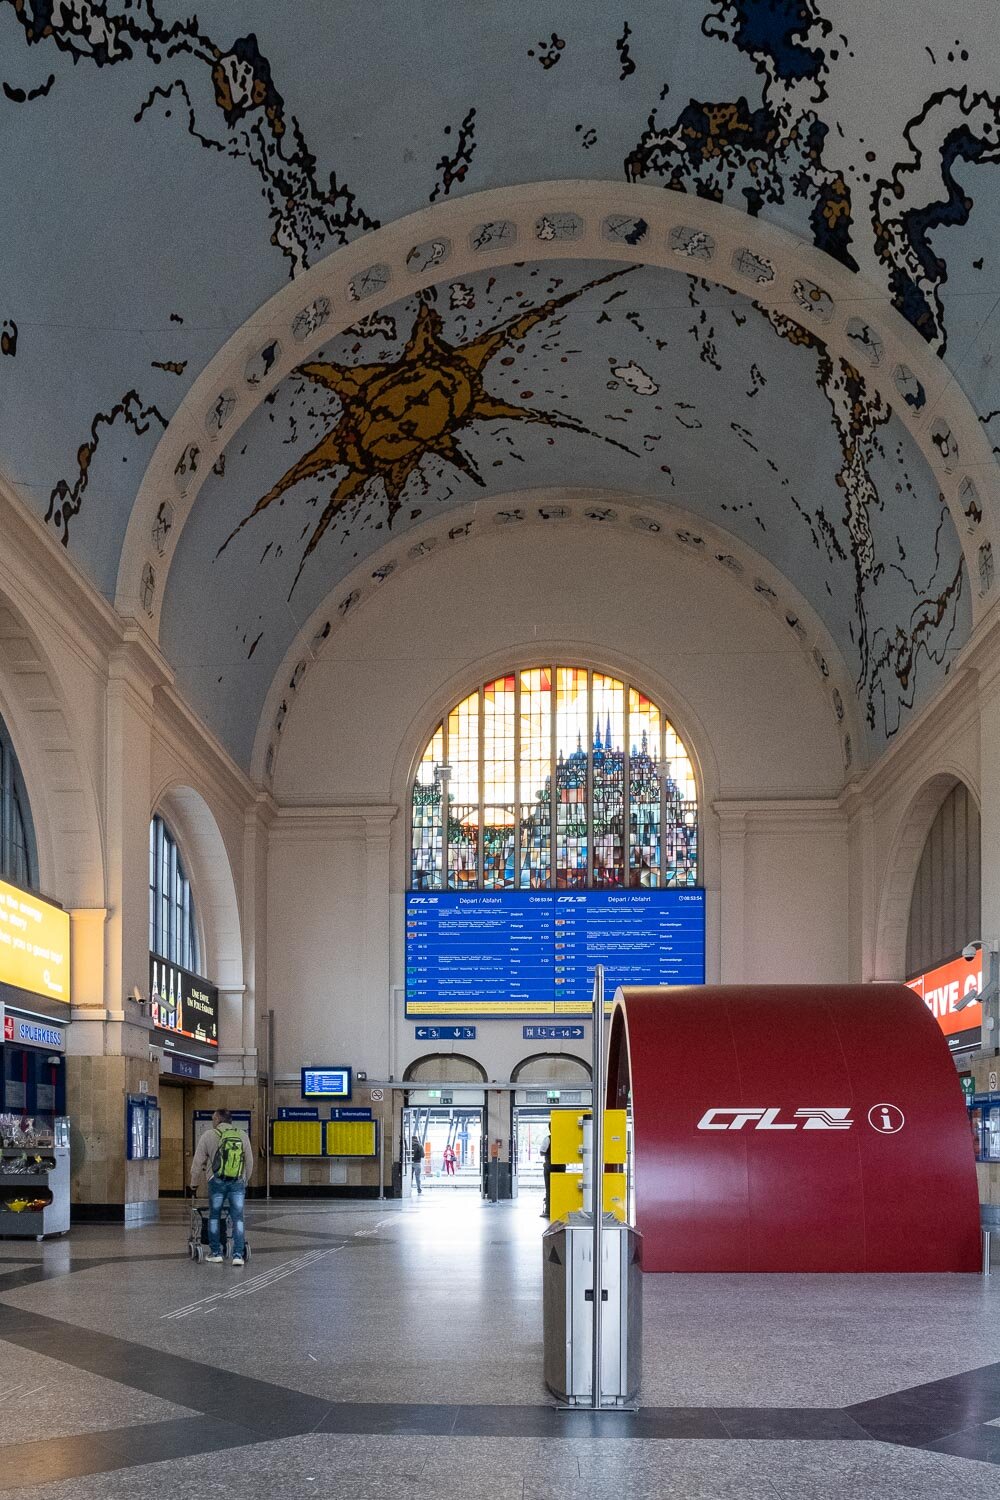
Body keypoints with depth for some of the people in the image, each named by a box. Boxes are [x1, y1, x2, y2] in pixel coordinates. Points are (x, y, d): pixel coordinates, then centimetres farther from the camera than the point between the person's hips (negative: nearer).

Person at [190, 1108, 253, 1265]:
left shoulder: (209, 1135, 1)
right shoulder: (242, 1135, 11)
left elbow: (198, 1162, 3)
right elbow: (249, 1162, 15)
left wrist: (194, 1184, 14)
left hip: (217, 1182, -2)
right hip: (238, 1182, 2)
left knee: (214, 1217, 12)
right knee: (238, 1218, 4)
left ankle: (215, 1253, 17)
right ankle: (238, 1255, -2)